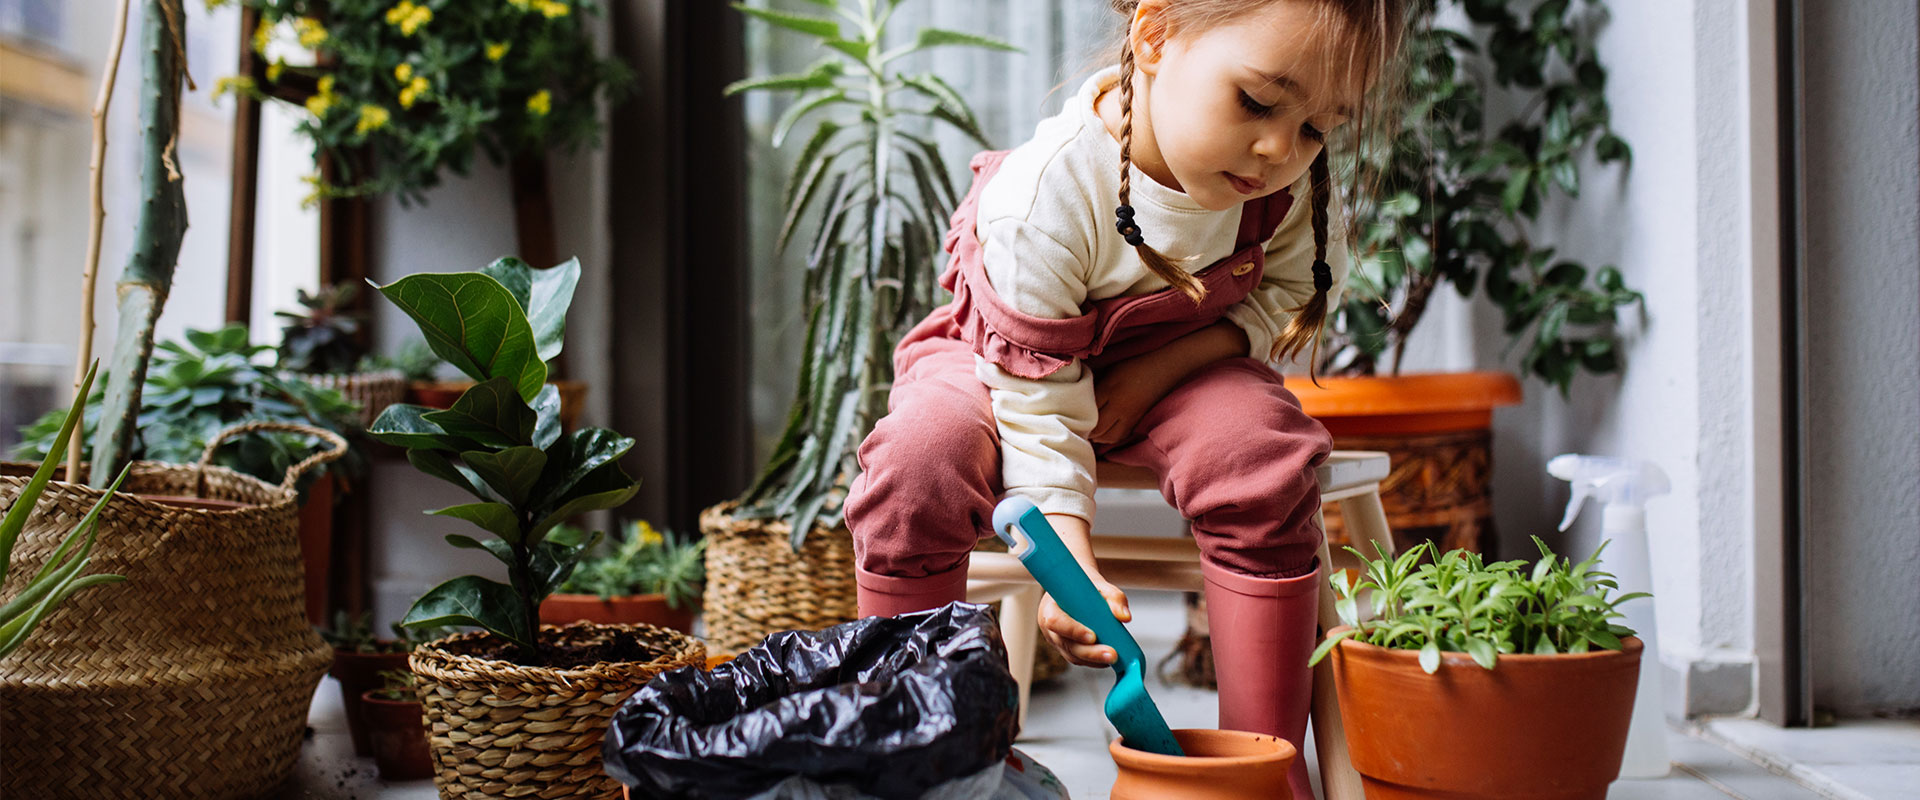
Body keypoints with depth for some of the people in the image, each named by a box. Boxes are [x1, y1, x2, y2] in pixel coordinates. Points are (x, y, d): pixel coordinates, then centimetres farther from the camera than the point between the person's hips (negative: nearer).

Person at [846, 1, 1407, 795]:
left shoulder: (1291, 180, -21)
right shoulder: (1047, 195, -35)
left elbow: (1292, 291, -4)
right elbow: (1038, 403, -30)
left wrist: (1160, 368, -19)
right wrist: (1066, 560, -41)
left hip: (1175, 365, 3)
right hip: (1022, 362, -2)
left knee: (1261, 457, -29)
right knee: (921, 454, -32)